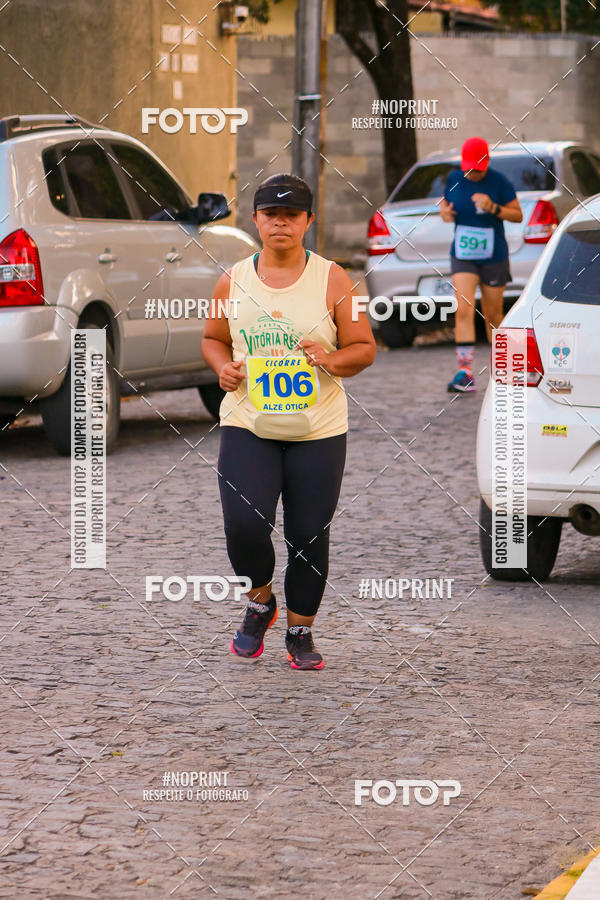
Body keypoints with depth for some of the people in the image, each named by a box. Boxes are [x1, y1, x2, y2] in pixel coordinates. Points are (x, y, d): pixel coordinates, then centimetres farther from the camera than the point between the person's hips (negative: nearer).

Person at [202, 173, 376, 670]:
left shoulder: (331, 279, 0)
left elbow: (365, 347, 3)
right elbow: (213, 338, 20)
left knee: (309, 536, 2)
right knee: (244, 525, -16)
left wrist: (333, 360, -18)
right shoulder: (233, 282, 6)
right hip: (248, 424, 1)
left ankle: (301, 631, 20)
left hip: (318, 429, -1)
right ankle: (260, 602, 13)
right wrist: (223, 366, -2)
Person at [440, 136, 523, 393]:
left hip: (494, 257, -1)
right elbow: (444, 202, 15)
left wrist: (493, 208, -22)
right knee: (463, 311, -15)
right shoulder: (454, 179, -1)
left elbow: (518, 215, -5)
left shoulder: (498, 182, -9)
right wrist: (444, 212, -10)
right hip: (462, 257, 1)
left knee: (493, 316, 8)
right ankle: (465, 372, -19)